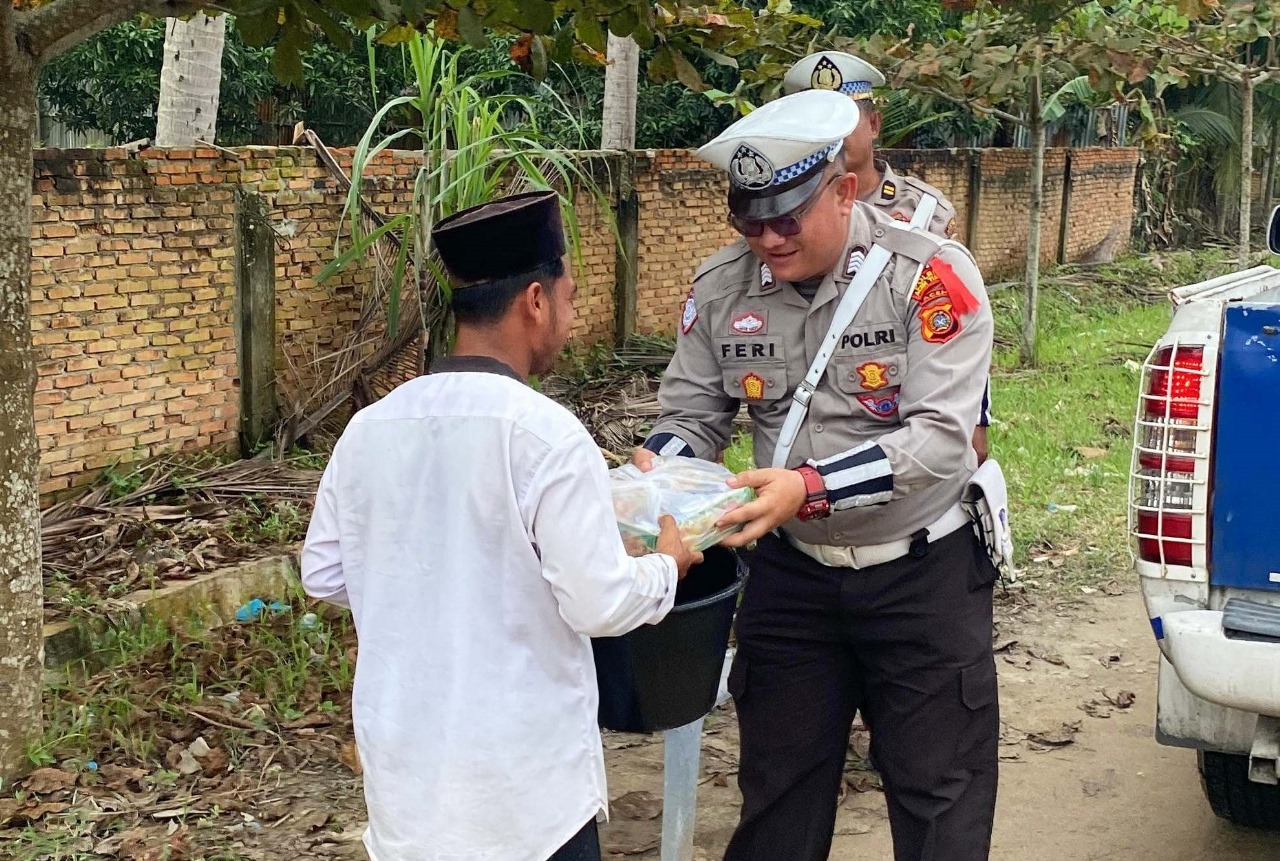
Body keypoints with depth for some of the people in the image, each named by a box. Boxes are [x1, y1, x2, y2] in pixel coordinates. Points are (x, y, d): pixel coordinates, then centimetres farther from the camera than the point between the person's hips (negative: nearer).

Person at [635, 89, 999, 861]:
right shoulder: (721, 288, -5)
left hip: (923, 572, -3)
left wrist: (808, 489, -37)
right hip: (792, 574, 4)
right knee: (778, 796, 17)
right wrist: (655, 473, -20)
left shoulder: (932, 276, -19)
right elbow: (692, 414, 3)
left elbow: (941, 439, -26)